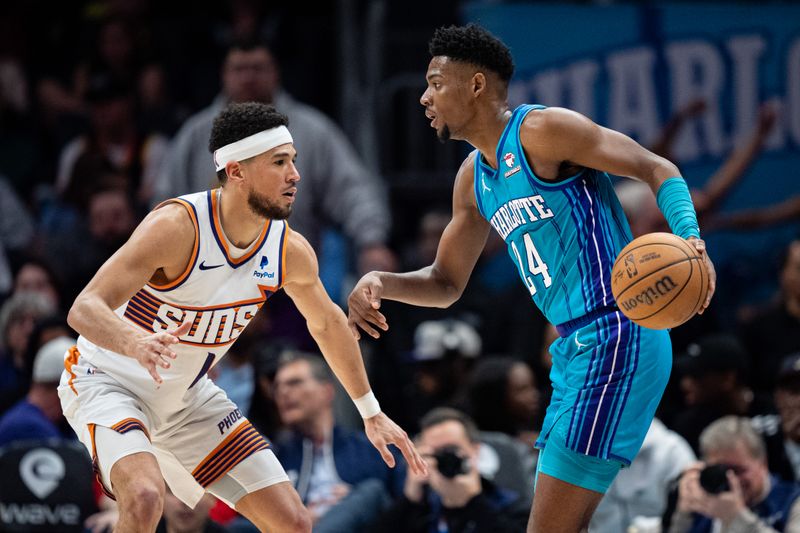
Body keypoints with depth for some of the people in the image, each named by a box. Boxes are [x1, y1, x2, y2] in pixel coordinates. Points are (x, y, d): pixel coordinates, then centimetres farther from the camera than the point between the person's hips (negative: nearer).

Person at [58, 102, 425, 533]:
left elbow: (327, 324, 13)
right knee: (145, 497, -35)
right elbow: (84, 310, -34)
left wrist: (371, 413, 20)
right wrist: (138, 344, -55)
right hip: (107, 381, -7)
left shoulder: (291, 252, -9)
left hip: (188, 398, 7)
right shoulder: (178, 226, -29)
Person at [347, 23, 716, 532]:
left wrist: (690, 239, -30)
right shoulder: (473, 178, 18)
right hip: (574, 350, 10)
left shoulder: (541, 130, -9)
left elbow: (658, 170, -12)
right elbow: (446, 284, 24)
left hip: (614, 338, -10)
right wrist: (380, 282, 4)